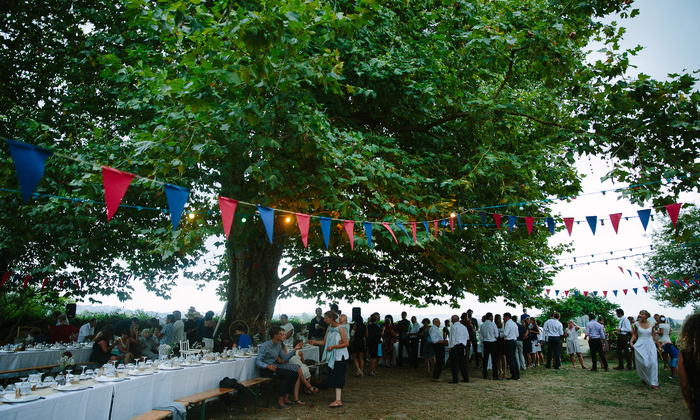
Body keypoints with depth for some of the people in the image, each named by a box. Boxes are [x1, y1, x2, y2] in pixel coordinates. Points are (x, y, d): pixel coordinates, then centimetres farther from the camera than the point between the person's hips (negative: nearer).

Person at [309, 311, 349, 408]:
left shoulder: (340, 329, -13)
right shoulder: (329, 328, 8)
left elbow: (346, 344, -14)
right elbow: (324, 342, 9)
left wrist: (333, 346, -20)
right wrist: (315, 342, -6)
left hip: (340, 357, -7)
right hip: (332, 356, 7)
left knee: (337, 377, -9)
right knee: (333, 377, 10)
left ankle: (338, 401, -8)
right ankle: (338, 398, 20)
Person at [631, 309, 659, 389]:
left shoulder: (651, 324, 2)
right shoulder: (637, 324, 0)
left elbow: (654, 336, 11)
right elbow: (634, 334, 7)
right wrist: (631, 341, -7)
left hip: (650, 345, 1)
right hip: (640, 345, -1)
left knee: (653, 363, -8)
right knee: (643, 363, -5)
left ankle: (654, 382, 1)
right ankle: (643, 378, 24)